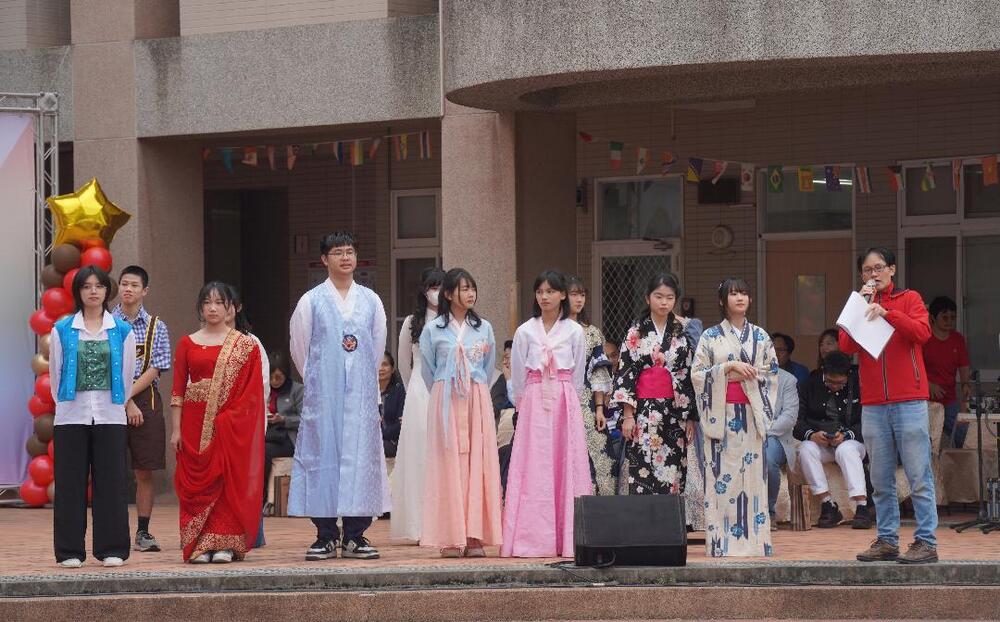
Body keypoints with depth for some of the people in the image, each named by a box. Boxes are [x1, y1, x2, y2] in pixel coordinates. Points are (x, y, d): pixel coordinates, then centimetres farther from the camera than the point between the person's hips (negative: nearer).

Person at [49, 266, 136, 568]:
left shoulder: (122, 331, 5)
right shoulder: (62, 330, 4)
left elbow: (127, 375, 10)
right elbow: (54, 373, 10)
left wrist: (118, 404, 11)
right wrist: (65, 404, 11)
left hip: (109, 416, 0)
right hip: (71, 416, 0)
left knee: (111, 481, 0)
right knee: (71, 483, 1)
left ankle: (112, 549, 5)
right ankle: (70, 551, 5)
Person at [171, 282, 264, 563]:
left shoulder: (245, 346, 5)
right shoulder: (187, 344, 9)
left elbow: (252, 392, 0)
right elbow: (178, 389, 6)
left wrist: (228, 419, -11)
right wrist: (176, 429, -1)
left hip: (231, 426, -1)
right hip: (195, 424, 1)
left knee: (228, 480, -4)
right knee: (197, 482, -2)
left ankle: (225, 543, 0)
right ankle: (201, 545, 1)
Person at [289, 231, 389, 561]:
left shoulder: (370, 301, 8)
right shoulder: (311, 301, 2)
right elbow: (299, 348, 9)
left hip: (361, 394, 2)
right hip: (323, 394, -2)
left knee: (360, 454, -1)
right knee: (323, 453, -3)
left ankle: (355, 536, 4)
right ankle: (326, 536, 1)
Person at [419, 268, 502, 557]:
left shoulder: (483, 328, 9)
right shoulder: (432, 330, 3)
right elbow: (428, 370, 11)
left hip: (477, 402, 2)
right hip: (445, 401, -2)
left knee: (478, 463, -3)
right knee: (448, 464, -4)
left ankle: (475, 536, -2)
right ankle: (451, 538, -4)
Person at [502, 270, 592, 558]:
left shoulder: (574, 332, 4)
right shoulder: (525, 332, 4)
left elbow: (578, 375, 9)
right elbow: (518, 375, 8)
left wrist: (567, 401, 7)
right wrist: (523, 404, 7)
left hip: (565, 404, 0)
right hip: (533, 403, 0)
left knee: (566, 466, -2)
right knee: (533, 469, -5)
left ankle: (567, 538, 0)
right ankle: (533, 539, -6)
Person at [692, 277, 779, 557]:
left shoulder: (760, 336, 12)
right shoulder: (711, 337, 6)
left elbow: (772, 373, 11)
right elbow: (697, 374, 0)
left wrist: (749, 375, -7)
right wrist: (729, 368, -12)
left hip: (751, 413, 2)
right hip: (721, 413, -2)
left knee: (752, 474, -2)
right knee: (721, 475, -7)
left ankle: (753, 538, 0)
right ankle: (721, 541, -7)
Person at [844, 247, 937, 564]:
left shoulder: (909, 299, 7)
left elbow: (923, 332, -11)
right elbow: (846, 346, 2)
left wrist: (886, 312, -20)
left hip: (909, 402, -4)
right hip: (872, 405, 4)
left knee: (919, 477, -7)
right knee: (881, 481, 6)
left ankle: (926, 541, -7)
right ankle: (887, 541, 11)